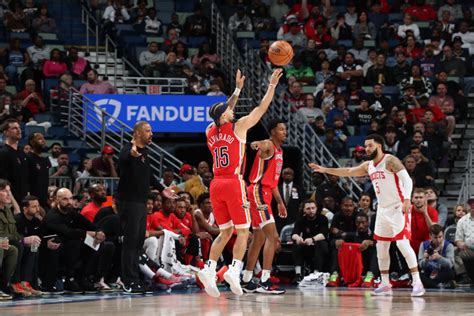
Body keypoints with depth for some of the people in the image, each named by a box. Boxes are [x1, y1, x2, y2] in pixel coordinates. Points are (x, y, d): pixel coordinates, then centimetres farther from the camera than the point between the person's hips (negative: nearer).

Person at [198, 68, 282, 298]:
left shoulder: (210, 131, 13)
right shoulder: (238, 127, -2)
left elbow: (224, 113, 32)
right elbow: (262, 108, 4)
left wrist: (238, 89, 38)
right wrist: (272, 85, 13)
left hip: (216, 184, 6)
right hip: (233, 183, -6)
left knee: (225, 232, 12)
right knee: (242, 231, 1)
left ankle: (209, 270, -5)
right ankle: (234, 270, -17)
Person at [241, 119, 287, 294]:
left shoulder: (279, 151, 19)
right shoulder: (268, 145, -10)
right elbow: (261, 146, -37)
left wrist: (280, 202, 27)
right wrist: (256, 144, -62)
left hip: (265, 194, 10)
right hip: (258, 192, -10)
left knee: (259, 238, 15)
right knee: (272, 235, -17)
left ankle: (246, 281, 22)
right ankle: (265, 282, -21)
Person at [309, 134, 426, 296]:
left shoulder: (390, 161, -12)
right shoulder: (368, 166, 12)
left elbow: (407, 179, -20)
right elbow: (347, 172, 18)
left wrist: (407, 199, -34)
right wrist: (325, 170, 13)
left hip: (398, 208, -9)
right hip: (383, 210, 9)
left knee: (403, 244, -16)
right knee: (381, 246, 9)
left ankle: (417, 283, -14)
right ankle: (385, 284, 16)